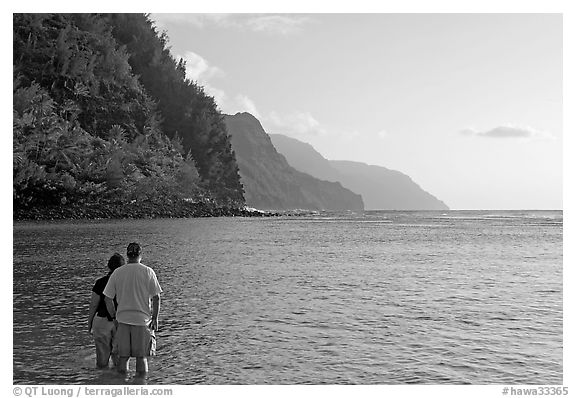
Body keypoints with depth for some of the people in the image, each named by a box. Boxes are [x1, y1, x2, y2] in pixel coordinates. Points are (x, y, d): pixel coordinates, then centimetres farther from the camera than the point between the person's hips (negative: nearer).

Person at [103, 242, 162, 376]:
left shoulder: (117, 273, 1)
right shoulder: (148, 272, -5)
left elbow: (108, 298, 3)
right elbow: (156, 297, -5)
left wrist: (114, 316, 15)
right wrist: (155, 318, 3)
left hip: (123, 318, 2)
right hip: (142, 319, -2)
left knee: (123, 356, 10)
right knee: (141, 357, 7)